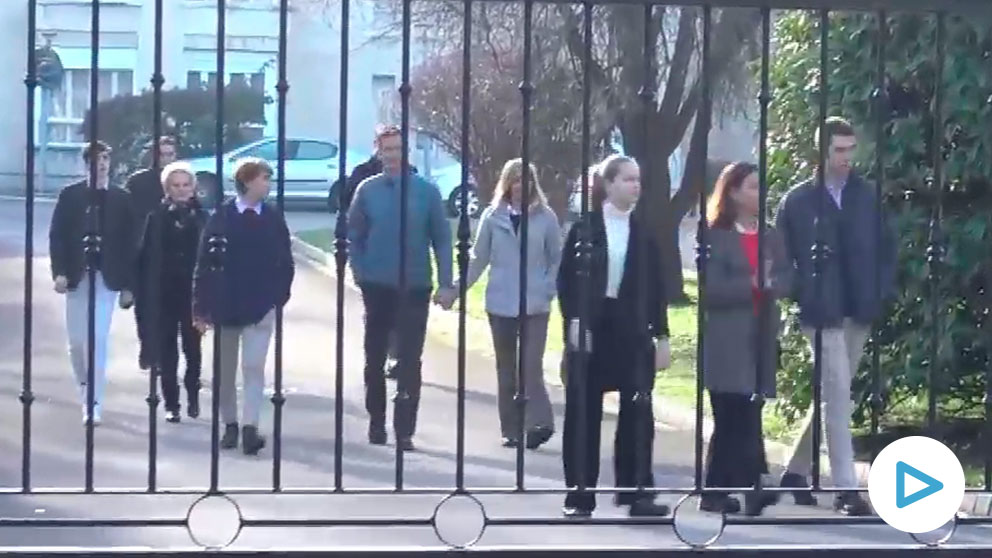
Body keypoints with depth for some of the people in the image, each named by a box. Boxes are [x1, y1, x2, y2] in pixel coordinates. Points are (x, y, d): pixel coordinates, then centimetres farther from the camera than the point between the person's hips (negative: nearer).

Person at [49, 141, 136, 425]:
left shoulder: (122, 198, 2)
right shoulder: (70, 195, 3)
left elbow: (129, 242, 2)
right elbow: (57, 234, 2)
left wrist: (127, 285, -1)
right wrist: (59, 271, -10)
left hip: (107, 277, -2)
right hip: (77, 275, 2)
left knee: (98, 340, -10)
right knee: (76, 341, 8)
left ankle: (94, 404, -8)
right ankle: (86, 389, 32)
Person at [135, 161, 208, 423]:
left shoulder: (201, 218, 1)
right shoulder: (157, 218, 1)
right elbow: (145, 257, 0)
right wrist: (143, 295, -4)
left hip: (192, 293, 0)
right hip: (163, 295, 0)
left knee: (193, 347, 4)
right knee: (166, 351, 3)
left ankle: (192, 394, 26)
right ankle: (172, 403, 12)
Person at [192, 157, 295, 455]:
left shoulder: (274, 218, 2)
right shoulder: (221, 218, -2)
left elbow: (285, 262, 6)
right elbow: (204, 263, -2)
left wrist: (279, 297, -3)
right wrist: (201, 307, -5)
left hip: (261, 306, 0)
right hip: (224, 305, 0)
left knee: (254, 368, -10)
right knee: (225, 371, 10)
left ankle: (250, 428, -16)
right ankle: (230, 425, 23)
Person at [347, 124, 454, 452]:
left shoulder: (426, 192, -2)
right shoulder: (368, 190, 1)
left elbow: (442, 239, -1)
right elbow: (353, 236, 6)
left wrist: (445, 283, -5)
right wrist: (360, 274, -3)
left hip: (415, 287, -2)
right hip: (377, 287, 2)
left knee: (410, 361, -4)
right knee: (375, 357, 12)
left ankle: (404, 431, -1)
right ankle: (376, 423, 25)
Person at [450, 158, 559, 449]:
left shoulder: (546, 218, 0)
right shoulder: (492, 217, 3)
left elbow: (556, 259, 3)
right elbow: (479, 259, 7)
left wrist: (548, 290, -9)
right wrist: (458, 289, 1)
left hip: (535, 306, -2)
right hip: (500, 304, 2)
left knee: (531, 366, -13)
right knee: (506, 370, 8)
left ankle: (539, 424, -12)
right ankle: (511, 430, 15)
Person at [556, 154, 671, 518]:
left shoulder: (643, 233, 7)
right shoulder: (584, 229, 0)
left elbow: (655, 289, 7)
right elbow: (567, 280, -2)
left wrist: (661, 336, 4)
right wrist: (574, 321, -13)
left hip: (632, 333, 2)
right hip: (591, 329, -2)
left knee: (637, 412, 1)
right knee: (584, 414, 2)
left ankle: (636, 491, 9)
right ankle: (580, 496, 9)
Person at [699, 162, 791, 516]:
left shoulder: (771, 236, 15)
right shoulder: (715, 237, -4)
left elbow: (785, 280, 7)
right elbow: (711, 289, -12)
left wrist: (770, 282, -13)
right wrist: (750, 285, -18)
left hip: (762, 336, 6)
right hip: (727, 340, -6)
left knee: (734, 419, 8)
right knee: (742, 417, -10)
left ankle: (716, 492, 13)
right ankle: (750, 487, -15)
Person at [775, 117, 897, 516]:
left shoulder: (865, 196, 7)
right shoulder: (798, 201, -3)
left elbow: (886, 246, 12)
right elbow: (781, 255, 0)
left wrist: (882, 290, 2)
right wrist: (803, 296, -8)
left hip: (859, 312, 5)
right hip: (823, 313, -5)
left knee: (833, 396, 13)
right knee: (838, 397, -11)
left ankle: (796, 472, 27)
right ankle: (846, 489, -11)